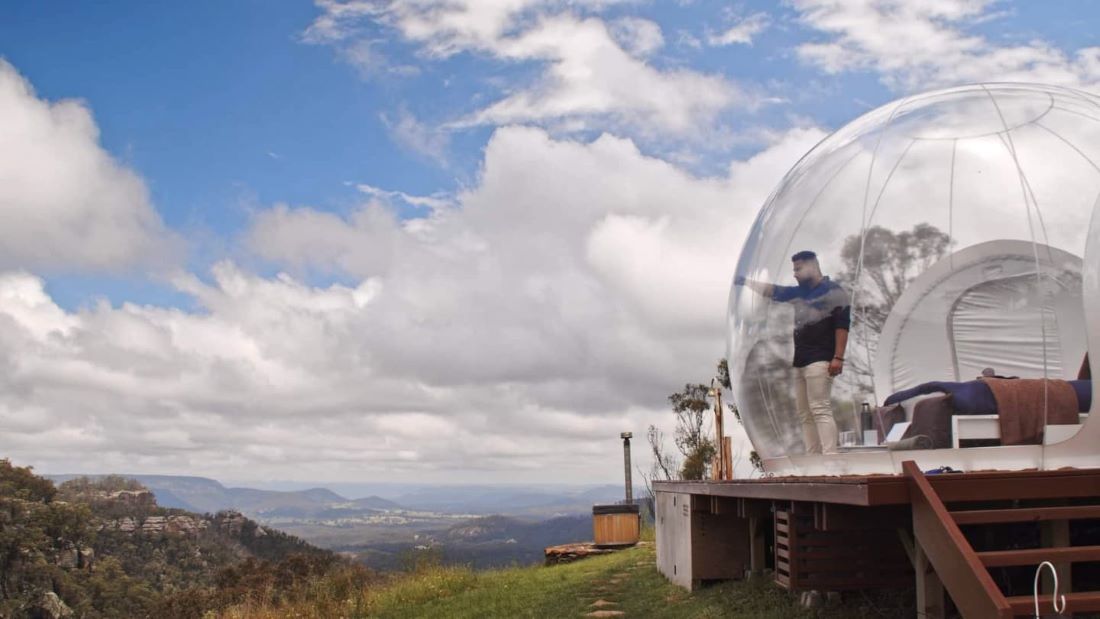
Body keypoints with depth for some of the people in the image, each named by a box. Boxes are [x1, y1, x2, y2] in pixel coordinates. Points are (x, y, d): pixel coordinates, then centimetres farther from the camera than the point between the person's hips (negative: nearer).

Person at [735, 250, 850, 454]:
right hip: (799, 361, 8)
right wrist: (745, 282, 20)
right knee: (805, 415, 3)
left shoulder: (834, 291, -2)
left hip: (820, 360, -8)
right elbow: (771, 290, 26)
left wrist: (838, 357, -18)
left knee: (820, 409, -17)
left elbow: (842, 325, -10)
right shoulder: (799, 292, 21)